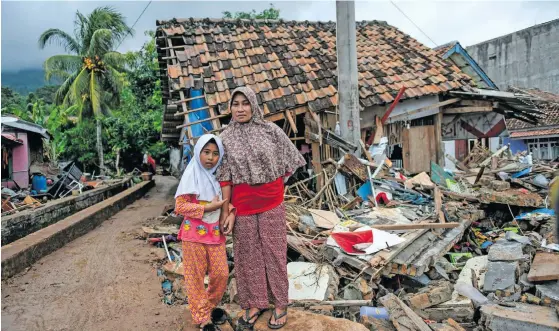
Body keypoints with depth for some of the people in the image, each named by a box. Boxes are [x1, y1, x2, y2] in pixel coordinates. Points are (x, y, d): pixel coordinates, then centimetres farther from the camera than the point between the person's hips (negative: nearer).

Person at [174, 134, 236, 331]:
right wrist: (208, 207, -19)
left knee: (222, 274, 8)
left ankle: (211, 306, 34)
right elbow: (179, 206, -13)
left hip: (216, 233, 5)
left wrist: (230, 214, -4)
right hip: (194, 234, -5)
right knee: (196, 277, 7)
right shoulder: (191, 175, -9)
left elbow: (227, 201, 17)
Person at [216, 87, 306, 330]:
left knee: (274, 251, 9)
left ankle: (280, 303, 25)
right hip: (243, 206, 1)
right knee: (248, 254, 10)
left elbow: (289, 160, 6)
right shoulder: (226, 138, -2)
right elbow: (225, 176, -4)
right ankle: (255, 303, 27)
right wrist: (225, 211, -7)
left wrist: (276, 185, 5)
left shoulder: (270, 130, -3)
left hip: (271, 203, 0)